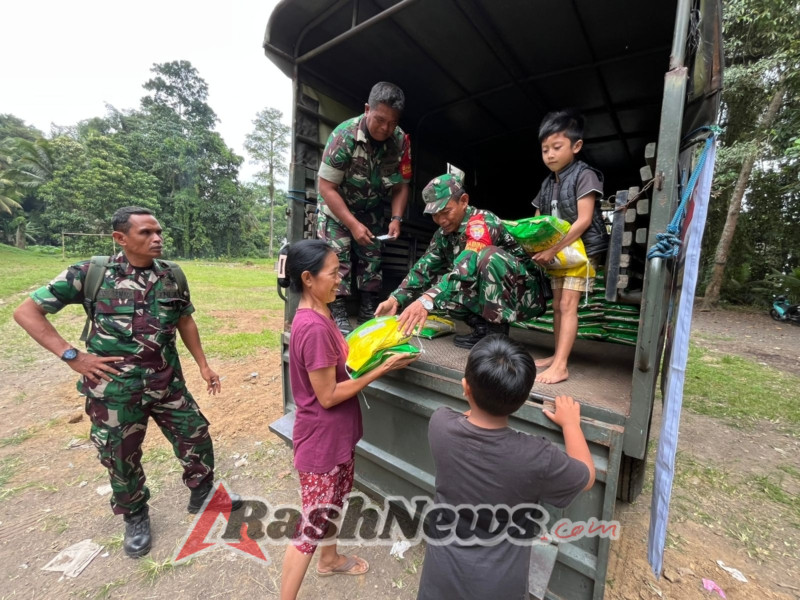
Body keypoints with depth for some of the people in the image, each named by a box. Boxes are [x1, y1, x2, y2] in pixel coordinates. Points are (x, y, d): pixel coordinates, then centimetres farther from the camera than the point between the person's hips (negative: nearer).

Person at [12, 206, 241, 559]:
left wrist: (203, 365, 10)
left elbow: (185, 321, 11)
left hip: (167, 382, 3)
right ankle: (135, 517, 44)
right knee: (121, 458, 16)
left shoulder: (171, 275, 0)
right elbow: (27, 312, -3)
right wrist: (71, 356, -13)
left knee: (197, 438, 12)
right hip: (115, 389, -2)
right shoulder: (91, 273, -9)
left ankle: (203, 494, 39)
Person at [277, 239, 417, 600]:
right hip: (321, 439, -10)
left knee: (336, 499, 30)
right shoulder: (314, 327, -30)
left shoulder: (320, 315, 0)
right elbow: (328, 396, -26)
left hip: (336, 434, 10)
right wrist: (382, 369, -23)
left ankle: (329, 560, 55)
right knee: (313, 523, 11)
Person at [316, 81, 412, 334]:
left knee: (372, 256, -1)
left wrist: (396, 218, -20)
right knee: (338, 255, -15)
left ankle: (369, 310, 10)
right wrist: (353, 224, -30)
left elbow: (401, 186, -5)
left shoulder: (401, 140, -16)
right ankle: (338, 314, -7)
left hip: (371, 207, 4)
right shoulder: (344, 135, -27)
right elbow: (327, 187, -24)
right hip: (336, 204, -3)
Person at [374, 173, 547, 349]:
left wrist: (426, 301, -51)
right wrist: (395, 299, -23)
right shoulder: (443, 234, 0)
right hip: (491, 297, 7)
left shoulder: (482, 222, -23)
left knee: (489, 255, -34)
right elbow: (424, 269, -8)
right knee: (437, 282, -10)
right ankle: (483, 326, -4)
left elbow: (466, 267, -39)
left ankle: (497, 332, -20)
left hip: (526, 294, -6)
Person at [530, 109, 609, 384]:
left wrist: (553, 250, -23)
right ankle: (558, 356, 20)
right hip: (556, 253, 7)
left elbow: (584, 220, -18)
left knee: (568, 305, -12)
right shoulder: (547, 184, 11)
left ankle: (560, 366, -10)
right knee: (557, 305, 10)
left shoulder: (584, 175, -10)